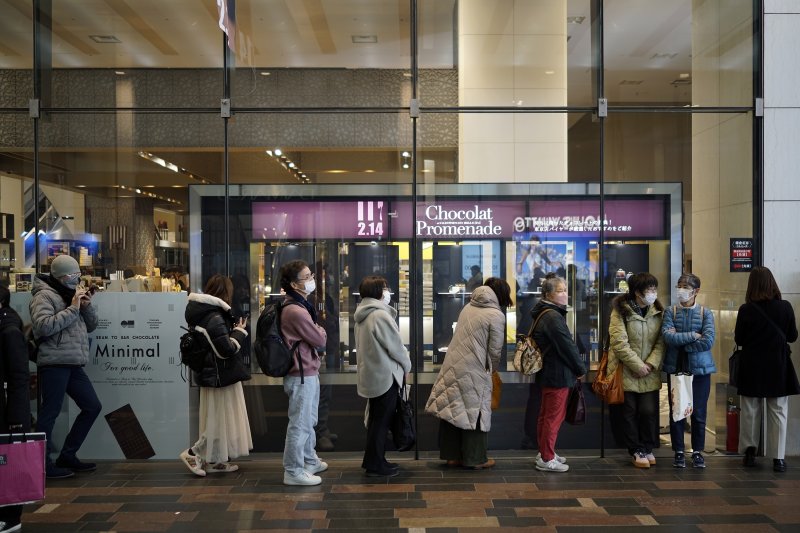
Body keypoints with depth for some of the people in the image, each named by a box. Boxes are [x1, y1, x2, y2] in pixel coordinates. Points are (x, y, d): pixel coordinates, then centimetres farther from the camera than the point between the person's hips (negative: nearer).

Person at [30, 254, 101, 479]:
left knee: (92, 407, 10)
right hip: (54, 364, -9)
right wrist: (73, 308, -17)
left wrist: (87, 306, 1)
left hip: (73, 365, 9)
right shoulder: (44, 295, -5)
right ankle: (43, 463, 7)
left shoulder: (71, 294, 20)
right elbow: (43, 326, -20)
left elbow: (91, 326, 19)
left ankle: (67, 456, 19)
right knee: (50, 412, -4)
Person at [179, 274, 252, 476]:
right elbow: (227, 349, -22)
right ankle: (193, 453, 5)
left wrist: (233, 330, 7)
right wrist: (239, 331, -9)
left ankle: (213, 460, 22)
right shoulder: (214, 318, -22)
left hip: (210, 374, 10)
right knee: (220, 419, 2)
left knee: (216, 420, 15)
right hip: (220, 375, -10)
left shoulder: (202, 314, 8)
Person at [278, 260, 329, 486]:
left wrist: (315, 330, -3)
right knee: (300, 425, -1)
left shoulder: (296, 306, 13)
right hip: (302, 375, -11)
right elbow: (320, 340, -14)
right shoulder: (296, 311, -22)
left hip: (307, 372, 11)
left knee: (308, 422, 21)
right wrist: (320, 329, 5)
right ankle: (293, 472, 8)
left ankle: (310, 461, 34)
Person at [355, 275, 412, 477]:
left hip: (371, 373, 9)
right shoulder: (380, 315, -20)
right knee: (382, 421, 0)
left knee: (376, 419, 18)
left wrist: (401, 364, 15)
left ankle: (372, 460, 27)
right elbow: (395, 346, -16)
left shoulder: (363, 315, 9)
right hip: (385, 375, -9)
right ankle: (375, 464, 8)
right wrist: (406, 365, 2)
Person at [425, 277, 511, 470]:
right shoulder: (496, 315, -8)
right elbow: (494, 350, -5)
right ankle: (476, 458, 16)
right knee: (475, 412, 6)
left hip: (452, 366, 6)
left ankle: (451, 455, 21)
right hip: (473, 371, -6)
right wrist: (492, 369, 15)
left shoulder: (468, 307, 9)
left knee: (452, 409, 11)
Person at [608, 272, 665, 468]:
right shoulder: (621, 311, -10)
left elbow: (661, 341, 1)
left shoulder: (658, 311, 5)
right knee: (630, 412, 5)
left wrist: (651, 364, -12)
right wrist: (638, 365, -15)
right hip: (627, 371, -3)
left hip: (650, 372, 3)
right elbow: (619, 343, -15)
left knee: (649, 411, 3)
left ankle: (648, 448, 23)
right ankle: (637, 451, 19)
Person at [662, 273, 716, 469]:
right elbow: (667, 336, -13)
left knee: (699, 412, 7)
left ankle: (697, 452, 21)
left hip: (700, 368, 0)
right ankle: (678, 452, 17)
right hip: (676, 368, 0)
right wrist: (693, 336, -12)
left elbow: (708, 341, -14)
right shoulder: (670, 311, 2)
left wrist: (680, 340, -11)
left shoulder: (705, 313, 0)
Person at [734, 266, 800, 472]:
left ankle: (749, 451, 17)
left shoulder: (746, 310, -12)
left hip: (752, 368, 0)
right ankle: (778, 457, 7)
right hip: (778, 367, 1)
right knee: (778, 412, 7)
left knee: (750, 411, 12)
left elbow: (739, 340, -5)